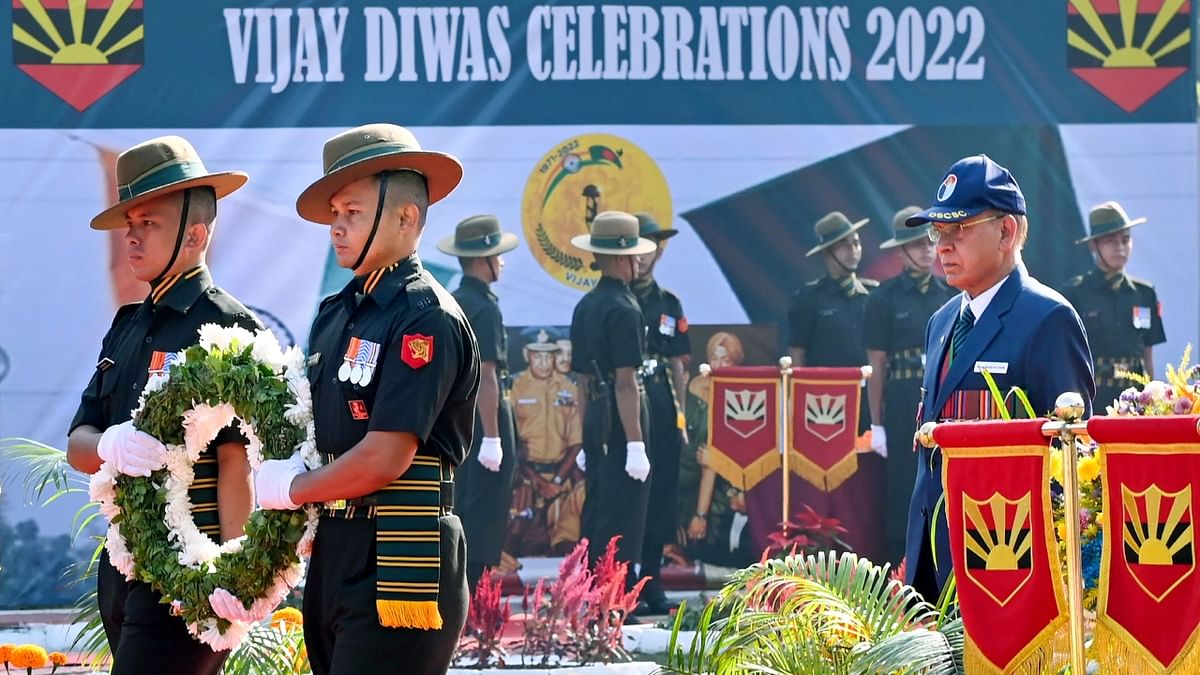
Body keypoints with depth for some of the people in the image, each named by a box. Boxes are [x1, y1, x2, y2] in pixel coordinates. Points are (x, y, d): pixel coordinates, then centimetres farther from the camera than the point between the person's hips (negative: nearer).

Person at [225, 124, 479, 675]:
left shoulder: (426, 319, -13)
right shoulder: (336, 314, 14)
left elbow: (385, 457, -19)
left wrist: (289, 491, -7)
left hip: (398, 565, -9)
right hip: (336, 549, 9)